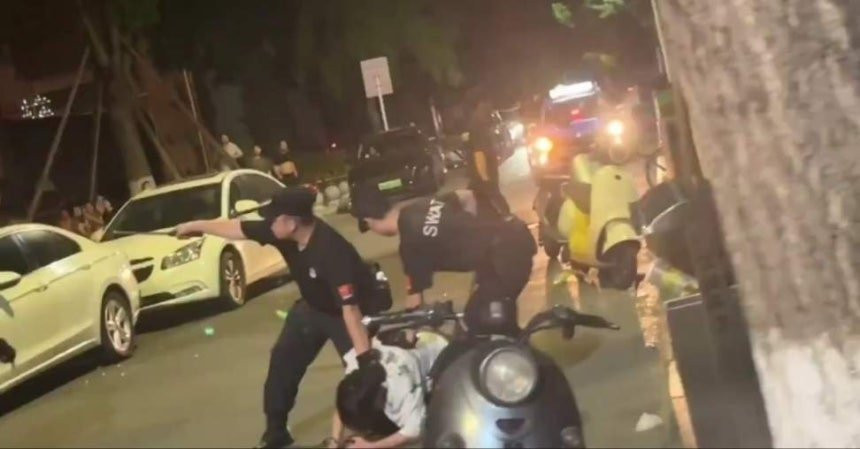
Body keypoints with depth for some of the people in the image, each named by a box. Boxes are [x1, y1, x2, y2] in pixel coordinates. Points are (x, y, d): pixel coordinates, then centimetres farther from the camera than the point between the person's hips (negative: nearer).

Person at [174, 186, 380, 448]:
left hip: (349, 313, -7)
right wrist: (196, 226, 8)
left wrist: (364, 355, -45)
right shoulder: (283, 233, -19)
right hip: (313, 308, 8)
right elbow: (238, 229, -3)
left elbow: (349, 307, -43)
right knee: (282, 361, 9)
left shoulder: (330, 250, -40)